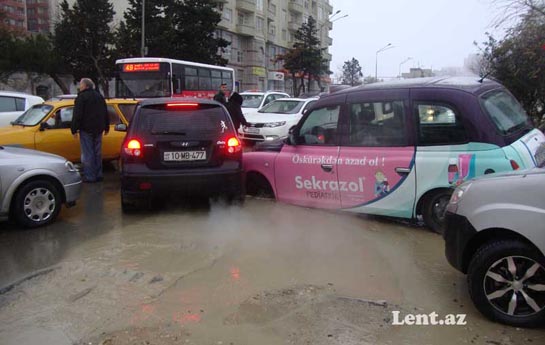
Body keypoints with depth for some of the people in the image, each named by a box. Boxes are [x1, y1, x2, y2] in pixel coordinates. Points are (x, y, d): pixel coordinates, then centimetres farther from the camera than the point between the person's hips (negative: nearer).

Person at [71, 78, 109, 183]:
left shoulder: (81, 97, -9)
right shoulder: (99, 96, 15)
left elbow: (77, 115, -14)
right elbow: (105, 114, 21)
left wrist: (74, 129, -11)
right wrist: (106, 127, 26)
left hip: (86, 130, -7)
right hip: (98, 129, 7)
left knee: (87, 154, -4)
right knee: (97, 153, 12)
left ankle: (89, 177, -5)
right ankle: (98, 175, 16)